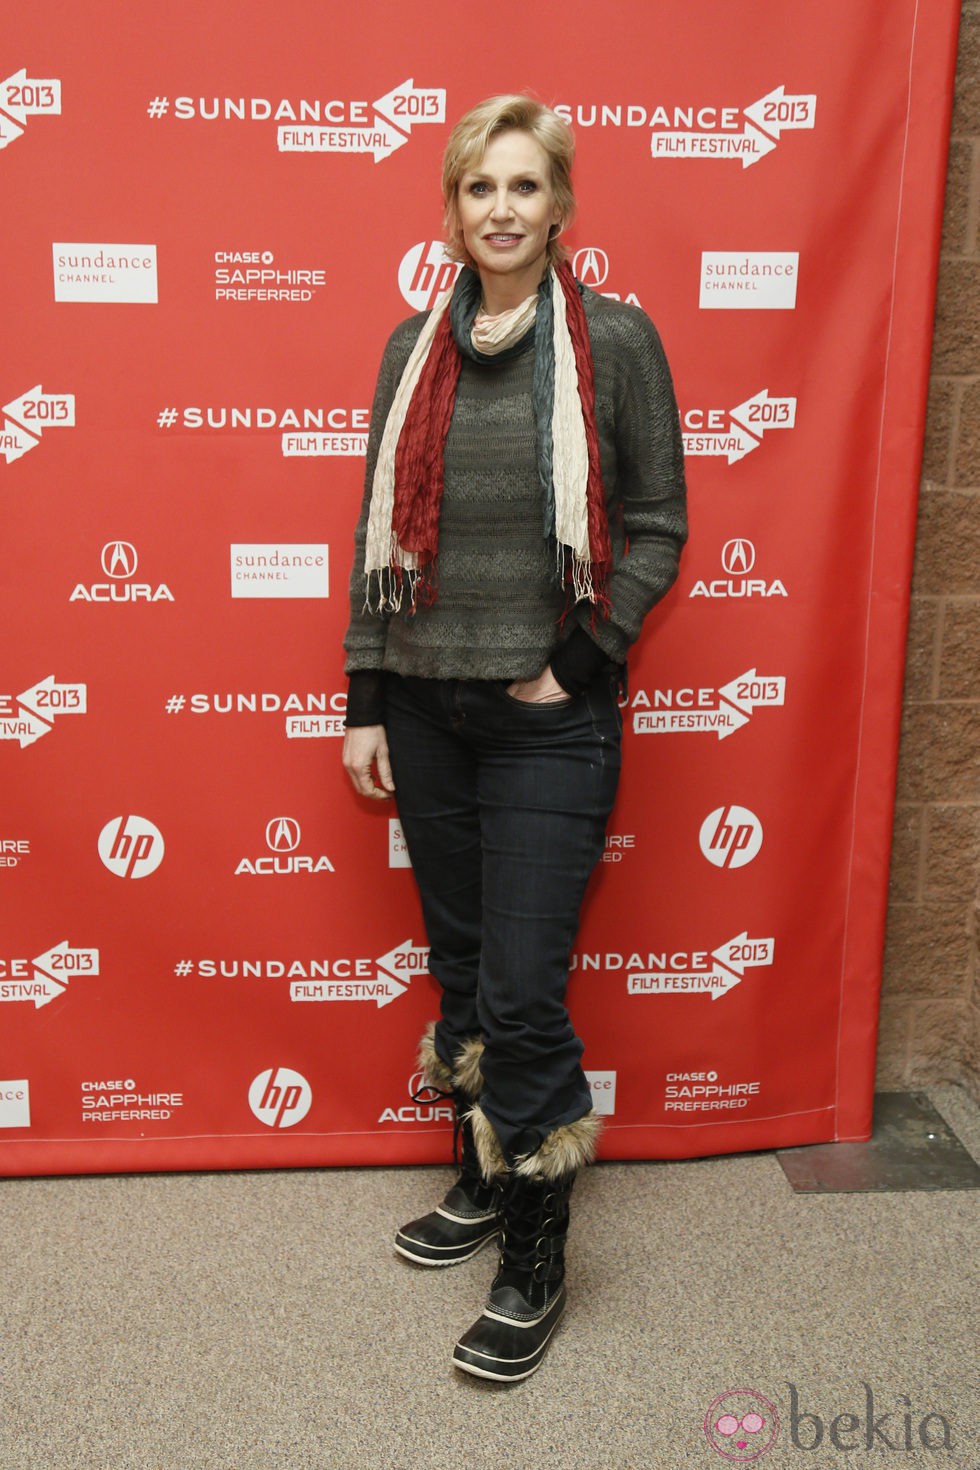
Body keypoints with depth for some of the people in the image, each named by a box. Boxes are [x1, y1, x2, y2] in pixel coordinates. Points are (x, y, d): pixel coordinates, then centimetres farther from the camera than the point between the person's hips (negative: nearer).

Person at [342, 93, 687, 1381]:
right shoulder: (415, 347, 8)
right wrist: (366, 703, 7)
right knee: (459, 967, 16)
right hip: (427, 708, 5)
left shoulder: (616, 340, -3)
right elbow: (379, 532, 10)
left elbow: (656, 528, -1)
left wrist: (576, 664, -9)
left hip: (547, 719, -4)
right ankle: (484, 1180, 36)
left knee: (524, 992, -3)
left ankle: (537, 1258, 16)